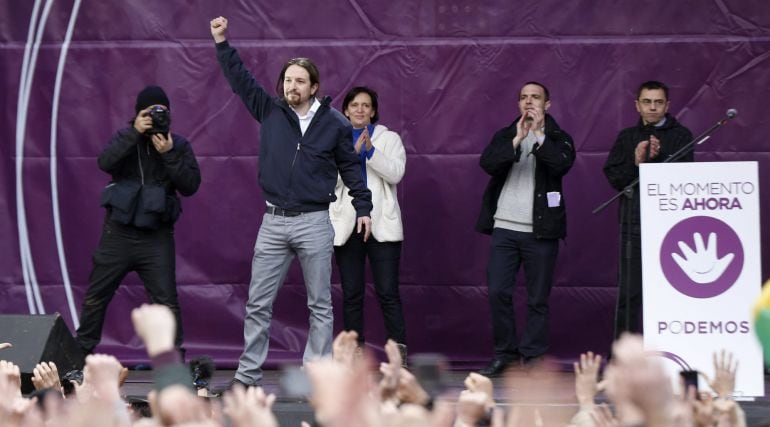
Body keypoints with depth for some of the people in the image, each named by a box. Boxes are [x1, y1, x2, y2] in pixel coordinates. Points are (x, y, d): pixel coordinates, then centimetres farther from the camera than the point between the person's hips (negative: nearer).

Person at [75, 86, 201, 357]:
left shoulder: (178, 144, 4)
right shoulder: (125, 138, 5)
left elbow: (191, 185, -6)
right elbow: (105, 162, -15)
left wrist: (169, 154, -16)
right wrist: (135, 133, -19)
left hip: (157, 236, -1)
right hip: (118, 233, 1)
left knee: (167, 301, -8)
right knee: (95, 296, 6)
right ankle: (81, 353, 17)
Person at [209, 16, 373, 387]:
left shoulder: (334, 123, 0)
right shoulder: (270, 111, 5)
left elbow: (350, 167, 9)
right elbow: (240, 79, 4)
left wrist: (363, 207, 6)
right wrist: (222, 43, -5)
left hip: (314, 223, -2)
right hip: (273, 222, 2)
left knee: (320, 305, 3)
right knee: (258, 304, 2)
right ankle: (247, 375, 7)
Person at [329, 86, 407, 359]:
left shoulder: (389, 139, 10)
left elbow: (395, 173, -6)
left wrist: (370, 150, -17)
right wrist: (353, 152, -13)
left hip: (381, 225, -2)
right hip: (347, 226, 2)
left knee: (388, 292, -7)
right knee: (351, 294, 3)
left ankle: (399, 352, -7)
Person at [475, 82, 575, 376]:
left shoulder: (557, 139, 7)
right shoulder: (505, 136, 13)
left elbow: (561, 164, -14)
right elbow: (488, 163, -6)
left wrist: (538, 135, -18)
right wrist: (517, 139, -16)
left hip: (541, 230, -2)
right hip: (505, 227, 2)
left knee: (538, 299, 0)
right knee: (498, 292, -3)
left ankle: (533, 357, 5)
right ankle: (504, 352, 9)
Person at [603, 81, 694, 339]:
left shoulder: (680, 136, 8)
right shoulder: (627, 138, 15)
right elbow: (614, 178, 6)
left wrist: (656, 158, -17)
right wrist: (636, 162, -11)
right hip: (634, 221, 2)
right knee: (630, 291, -1)